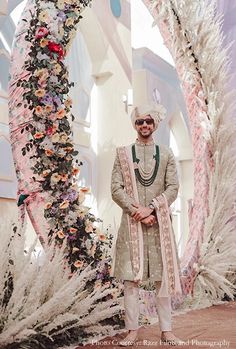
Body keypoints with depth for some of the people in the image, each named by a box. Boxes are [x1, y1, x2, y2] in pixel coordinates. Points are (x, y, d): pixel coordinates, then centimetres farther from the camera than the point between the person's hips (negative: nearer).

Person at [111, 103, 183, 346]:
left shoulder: (166, 154, 10)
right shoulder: (123, 154, 7)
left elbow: (173, 188, 1)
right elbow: (116, 189, -1)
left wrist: (150, 208, -12)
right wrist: (137, 212, -12)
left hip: (159, 222, 1)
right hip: (131, 223, -1)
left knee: (163, 277, 3)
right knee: (130, 278, -2)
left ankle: (166, 330, 12)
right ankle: (132, 330, 7)